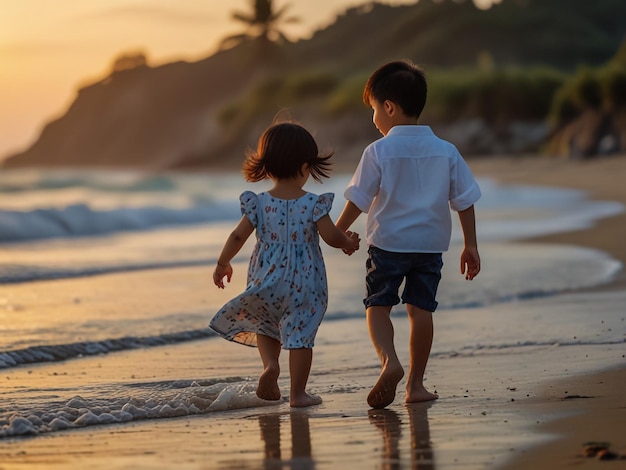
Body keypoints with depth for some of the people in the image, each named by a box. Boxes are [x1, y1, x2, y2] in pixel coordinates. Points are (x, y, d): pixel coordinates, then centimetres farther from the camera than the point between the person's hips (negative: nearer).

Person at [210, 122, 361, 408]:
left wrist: (222, 263, 15)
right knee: (300, 334, 5)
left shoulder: (258, 204, -5)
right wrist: (349, 242, 12)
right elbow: (331, 237, -10)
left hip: (267, 280, 2)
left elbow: (238, 236, -1)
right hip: (304, 282, -2)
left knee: (265, 326, 23)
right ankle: (298, 393, 6)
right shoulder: (313, 204, -10)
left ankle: (270, 363, -3)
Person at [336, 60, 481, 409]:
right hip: (431, 244, 3)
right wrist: (471, 246, 12)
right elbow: (465, 201, 4)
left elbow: (357, 201, -7)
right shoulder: (446, 152, 2)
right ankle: (416, 383, 9)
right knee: (421, 309, 8)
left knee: (378, 306, 7)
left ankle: (390, 360, -18)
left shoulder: (379, 151, -10)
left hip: (387, 242, -3)